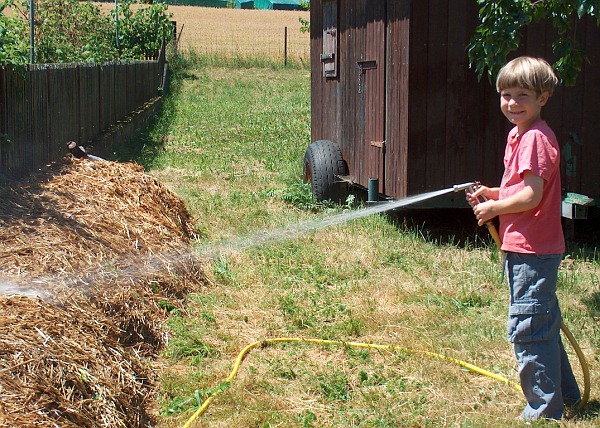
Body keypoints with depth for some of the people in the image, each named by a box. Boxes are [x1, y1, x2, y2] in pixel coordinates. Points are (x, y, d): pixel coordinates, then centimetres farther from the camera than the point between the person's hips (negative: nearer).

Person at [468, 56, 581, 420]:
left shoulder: (536, 137, -18)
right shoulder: (519, 134, 14)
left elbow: (532, 196, -23)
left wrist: (493, 208, -11)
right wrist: (492, 193, 8)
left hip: (533, 251, -11)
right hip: (525, 248, 11)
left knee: (527, 326, -5)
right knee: (543, 323, 21)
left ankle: (545, 410, 5)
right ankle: (564, 393, 36)